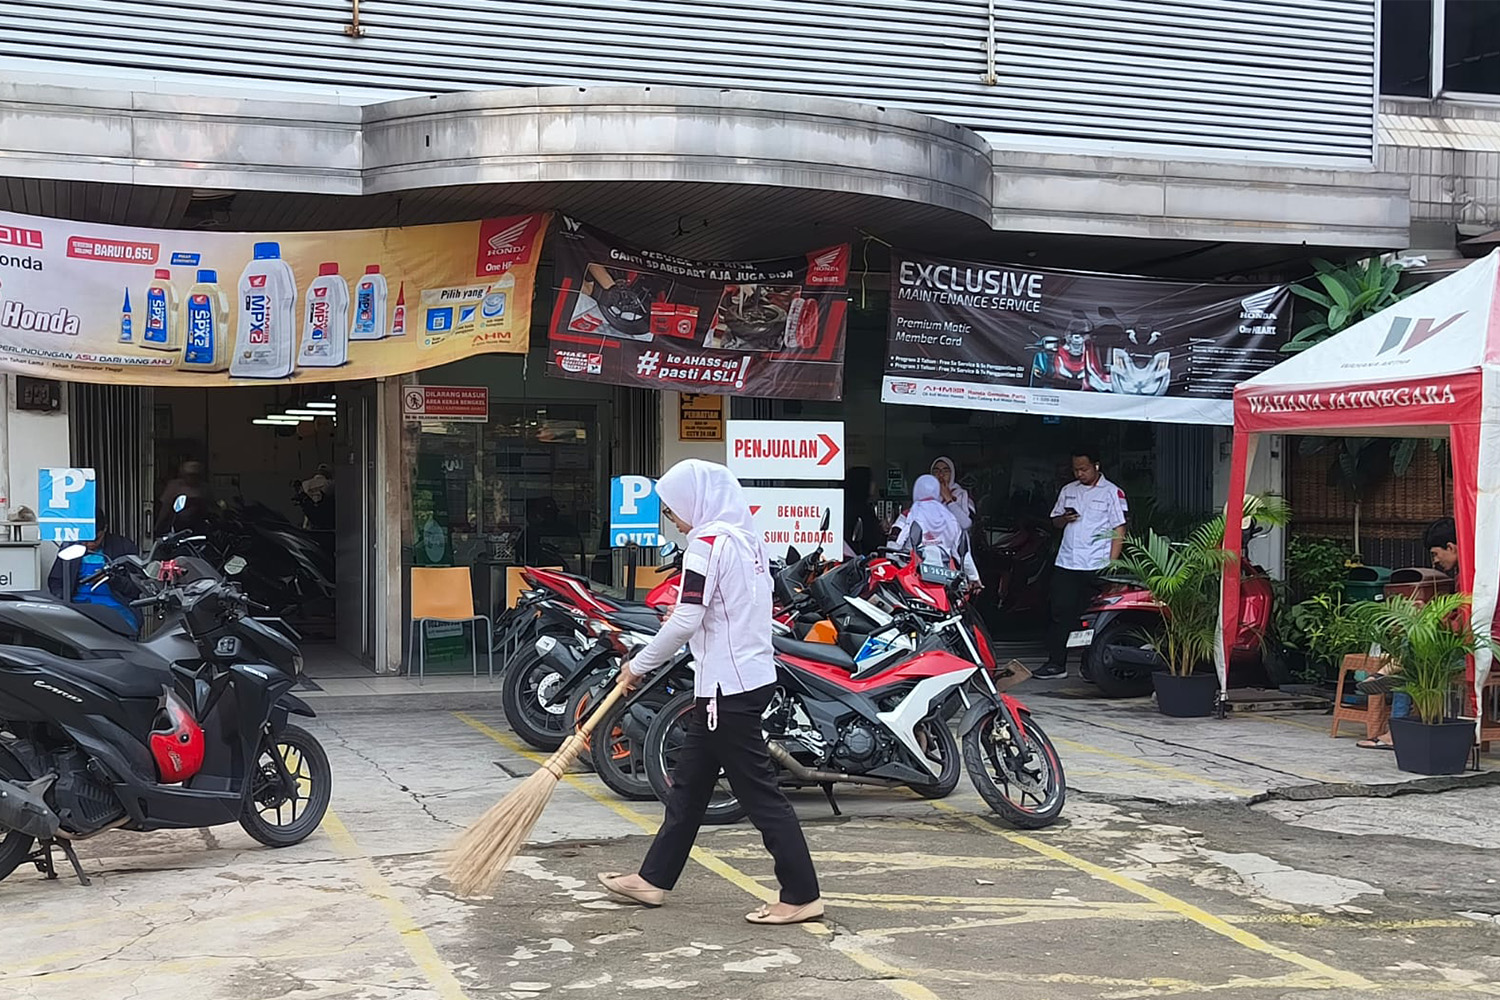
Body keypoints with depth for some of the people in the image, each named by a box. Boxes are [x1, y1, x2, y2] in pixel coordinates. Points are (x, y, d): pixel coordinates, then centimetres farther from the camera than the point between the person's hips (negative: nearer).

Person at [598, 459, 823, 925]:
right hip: (754, 674, 10)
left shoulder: (708, 542, -16)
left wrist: (638, 665, -8)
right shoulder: (746, 536, 13)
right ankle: (654, 878, 26)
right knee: (689, 782, 17)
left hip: (728, 685, -10)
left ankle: (801, 896, 1)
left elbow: (685, 621, -20)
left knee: (759, 791, -4)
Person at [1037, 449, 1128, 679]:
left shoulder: (1112, 492, 0)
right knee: (1061, 613, 1)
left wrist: (1112, 563, -12)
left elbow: (1119, 530, -4)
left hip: (1097, 566, -4)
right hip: (1067, 563, 5)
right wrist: (1064, 518, -1)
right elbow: (1055, 520, 24)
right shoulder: (1068, 491, 15)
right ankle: (1056, 662, 6)